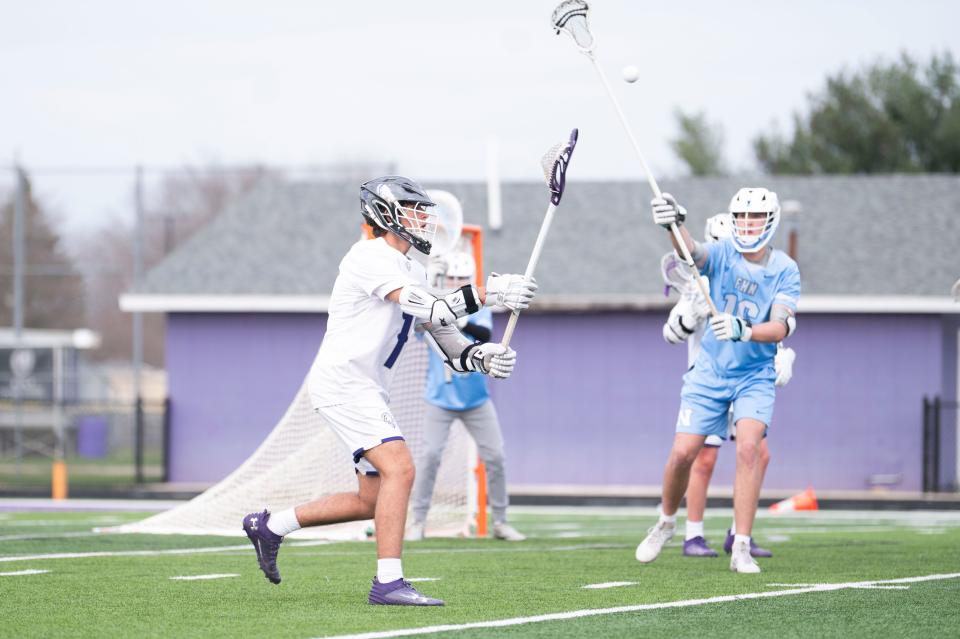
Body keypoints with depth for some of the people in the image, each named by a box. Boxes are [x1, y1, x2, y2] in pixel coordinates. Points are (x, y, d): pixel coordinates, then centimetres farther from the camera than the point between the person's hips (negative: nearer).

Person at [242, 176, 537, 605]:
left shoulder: (411, 272, 18)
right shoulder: (371, 257, -12)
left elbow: (447, 343, 14)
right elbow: (429, 309, -25)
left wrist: (481, 358, -6)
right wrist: (487, 293, -25)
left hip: (367, 391, 10)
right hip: (343, 381, -10)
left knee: (375, 499, 10)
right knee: (400, 470, -22)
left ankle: (271, 525, 22)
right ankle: (388, 582, -23)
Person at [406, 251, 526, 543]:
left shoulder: (478, 309, -3)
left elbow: (485, 335, -22)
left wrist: (461, 322, -41)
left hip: (476, 399, 1)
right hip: (441, 398, -1)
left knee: (494, 456, 0)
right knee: (430, 455, -12)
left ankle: (500, 522, 12)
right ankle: (418, 521, -2)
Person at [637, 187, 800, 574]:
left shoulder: (785, 269, -8)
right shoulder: (721, 254, -9)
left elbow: (781, 327, -19)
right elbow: (691, 252, -32)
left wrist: (744, 330, -39)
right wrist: (674, 224, -55)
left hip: (755, 375, -1)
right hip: (710, 371, 1)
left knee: (749, 447, -20)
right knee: (683, 453, -5)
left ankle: (741, 548, -16)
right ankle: (666, 522, 24)